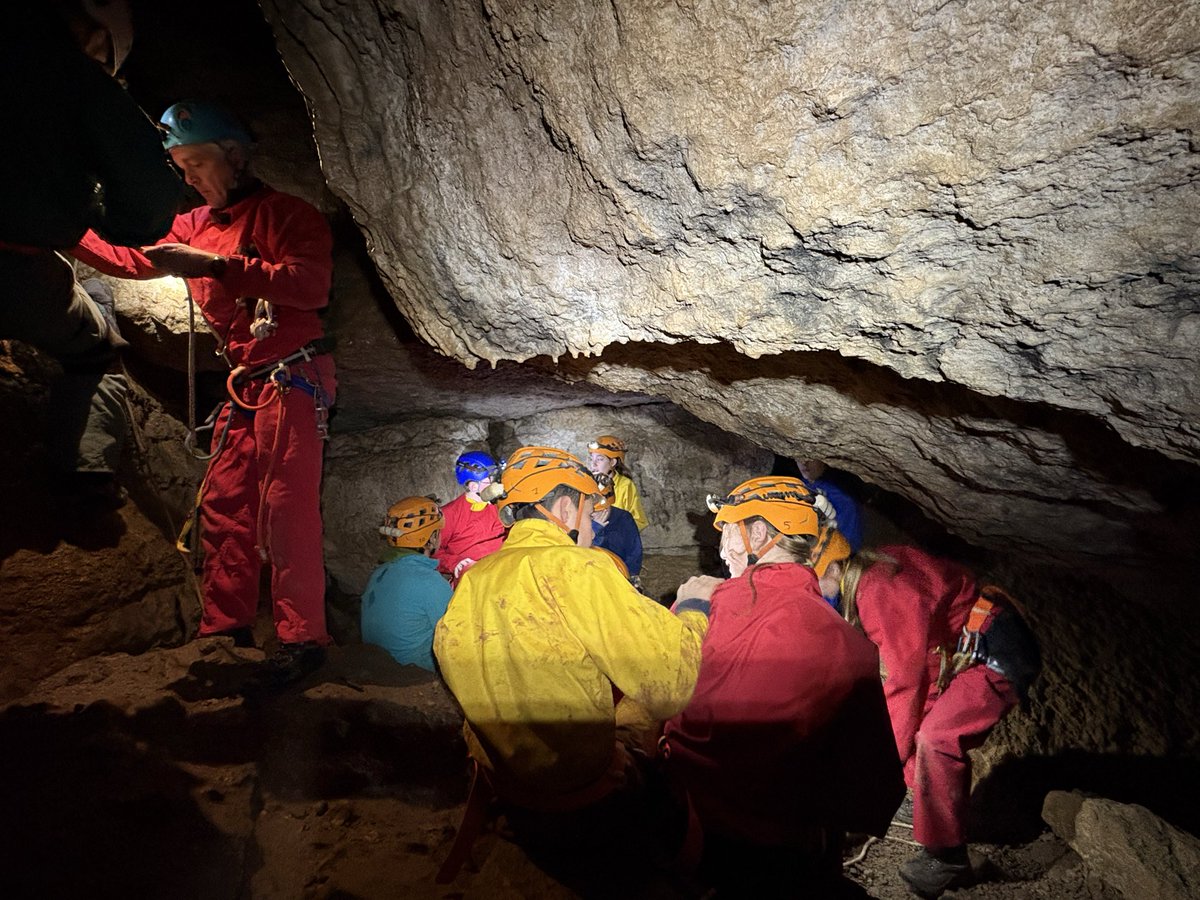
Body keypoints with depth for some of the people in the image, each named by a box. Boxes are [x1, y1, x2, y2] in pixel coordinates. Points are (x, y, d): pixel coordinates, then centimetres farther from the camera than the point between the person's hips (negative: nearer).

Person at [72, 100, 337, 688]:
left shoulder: (285, 213, -5)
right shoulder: (196, 225, 19)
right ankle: (224, 630, 20)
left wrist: (217, 265, -23)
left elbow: (312, 285, -20)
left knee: (285, 512, -12)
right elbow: (132, 259, 19)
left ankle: (302, 640, -4)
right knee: (223, 507, 10)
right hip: (245, 388, 8)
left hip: (294, 380, -8)